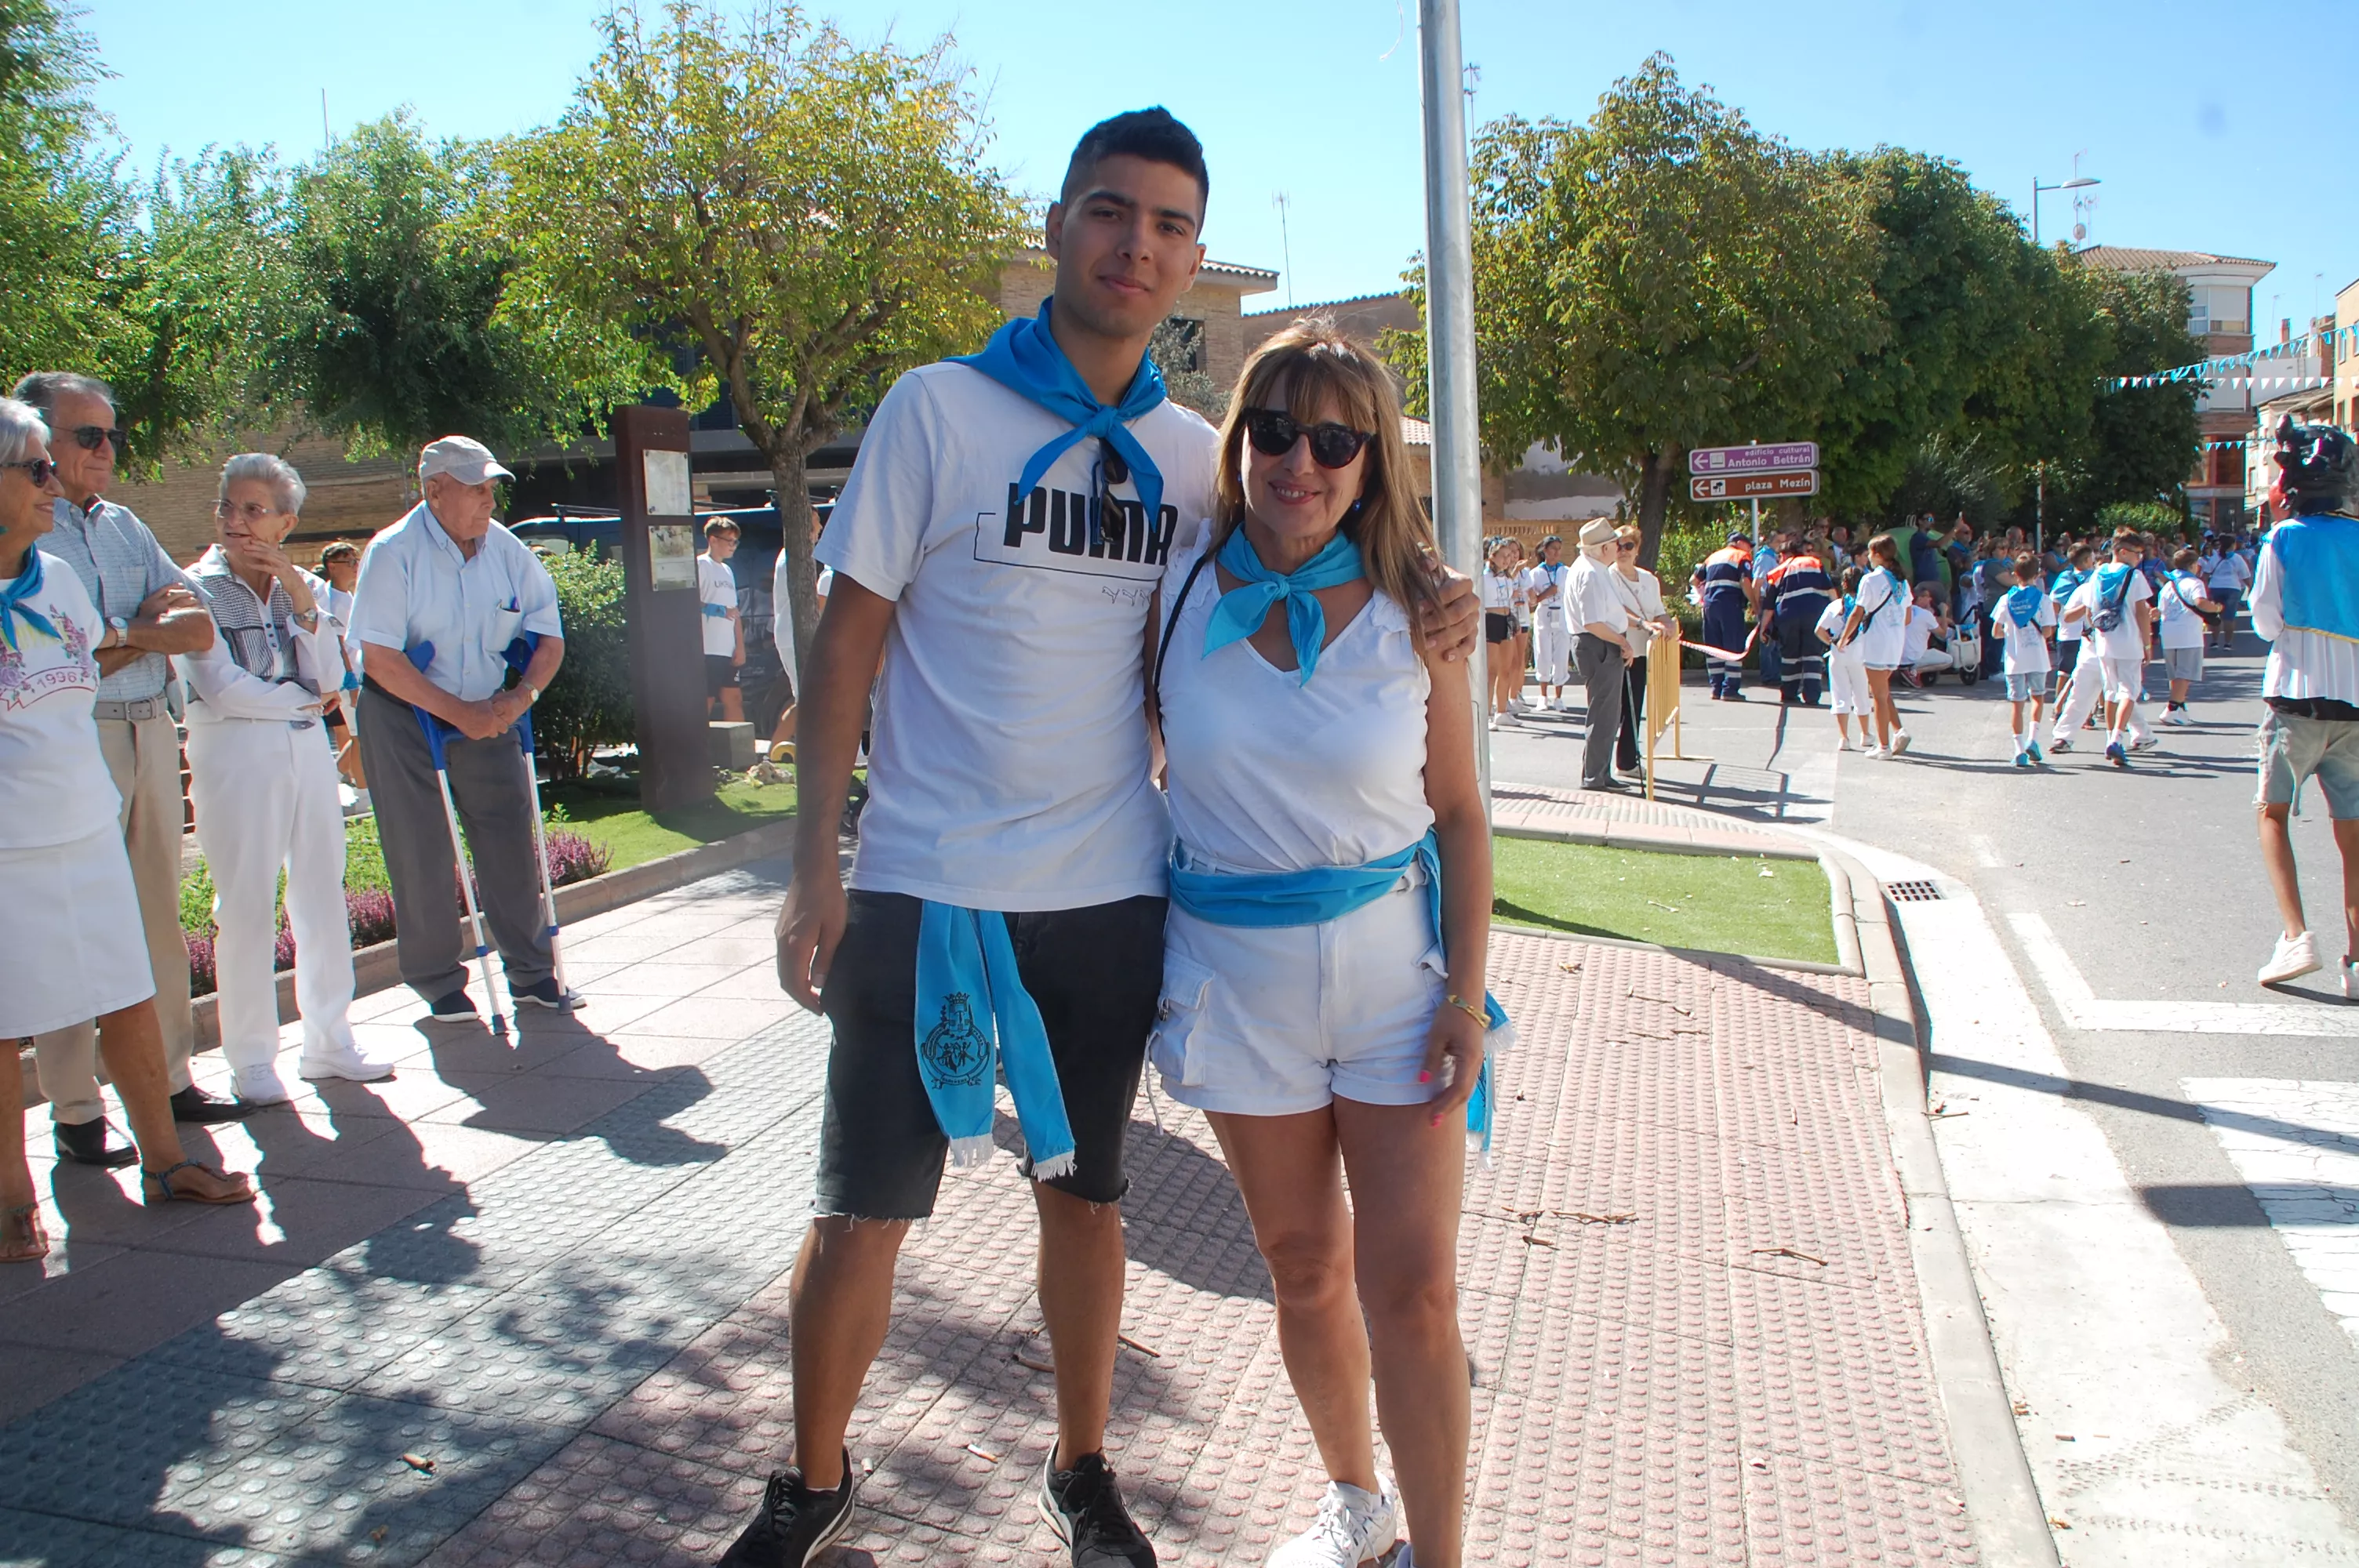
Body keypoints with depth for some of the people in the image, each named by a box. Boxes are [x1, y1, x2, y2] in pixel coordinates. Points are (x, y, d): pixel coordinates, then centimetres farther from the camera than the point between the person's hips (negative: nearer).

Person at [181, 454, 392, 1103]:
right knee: (247, 905, -3)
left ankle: (329, 1042, 16)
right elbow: (221, 686, -10)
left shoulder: (305, 587, 11)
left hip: (307, 748, 4)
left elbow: (330, 678, -2)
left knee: (322, 896, 6)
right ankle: (252, 1060, 6)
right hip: (234, 753, -4)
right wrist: (302, 698, -1)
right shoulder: (198, 588, -1)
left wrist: (302, 599, -10)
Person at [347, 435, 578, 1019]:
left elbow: (549, 637, 4)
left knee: (512, 838, 3)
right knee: (423, 857, 0)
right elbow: (380, 659, -20)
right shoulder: (394, 553, -15)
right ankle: (438, 982, 15)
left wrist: (522, 696, -15)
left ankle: (531, 973, 15)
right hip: (405, 717, -4)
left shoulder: (507, 549, -2)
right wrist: (459, 712, -22)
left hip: (488, 716, 4)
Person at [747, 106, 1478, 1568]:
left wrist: (1428, 593, -4)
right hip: (923, 892, -2)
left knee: (1086, 1192, 17)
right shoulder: (939, 407, -5)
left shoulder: (1198, 454, 4)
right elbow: (849, 640, -4)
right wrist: (818, 868, -9)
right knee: (860, 1214, 6)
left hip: (1111, 898, 3)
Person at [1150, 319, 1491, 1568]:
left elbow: (1461, 816, 0)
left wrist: (1467, 991, -7)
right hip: (1235, 968, 1)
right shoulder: (1180, 589, -3)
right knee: (1303, 1267, 15)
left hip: (1394, 961, -1)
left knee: (1413, 1288, -2)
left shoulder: (1408, 612, -5)